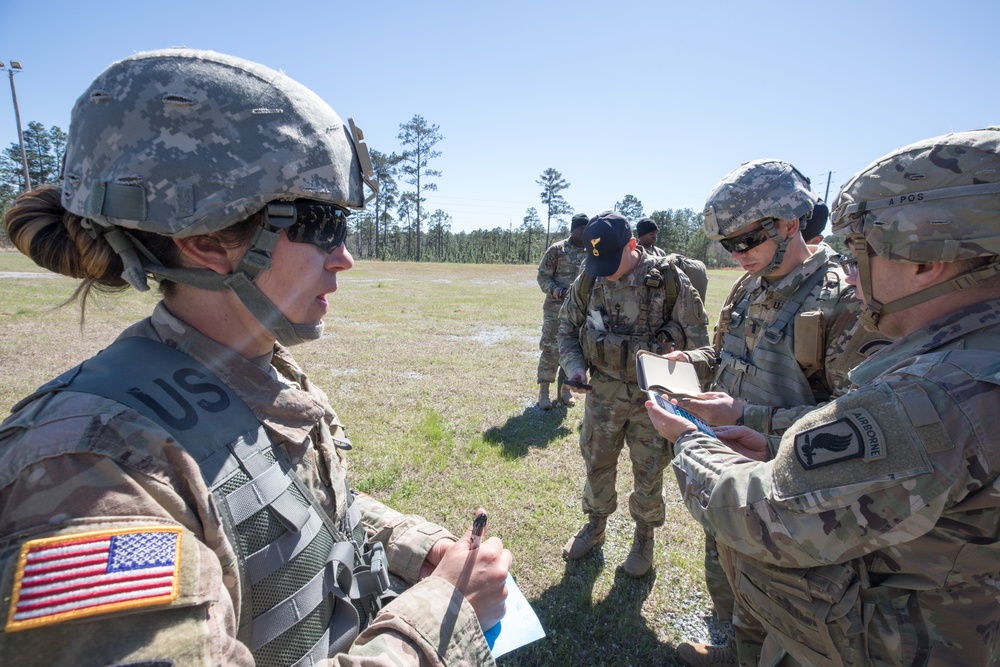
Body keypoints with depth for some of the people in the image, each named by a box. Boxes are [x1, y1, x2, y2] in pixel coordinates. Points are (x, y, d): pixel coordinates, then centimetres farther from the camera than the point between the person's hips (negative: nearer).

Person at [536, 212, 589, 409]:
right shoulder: (557, 249, -3)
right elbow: (543, 276, -4)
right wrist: (555, 290, -21)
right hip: (556, 308, -4)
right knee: (551, 349, -3)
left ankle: (565, 388, 23)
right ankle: (543, 390, 8)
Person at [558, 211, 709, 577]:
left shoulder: (669, 280, -15)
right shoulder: (587, 282, -5)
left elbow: (696, 338, -7)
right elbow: (567, 328, 8)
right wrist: (574, 366, -8)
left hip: (653, 395, -3)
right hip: (603, 390, 3)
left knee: (648, 470, 11)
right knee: (597, 462, 15)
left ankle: (644, 535, 36)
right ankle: (595, 525, 39)